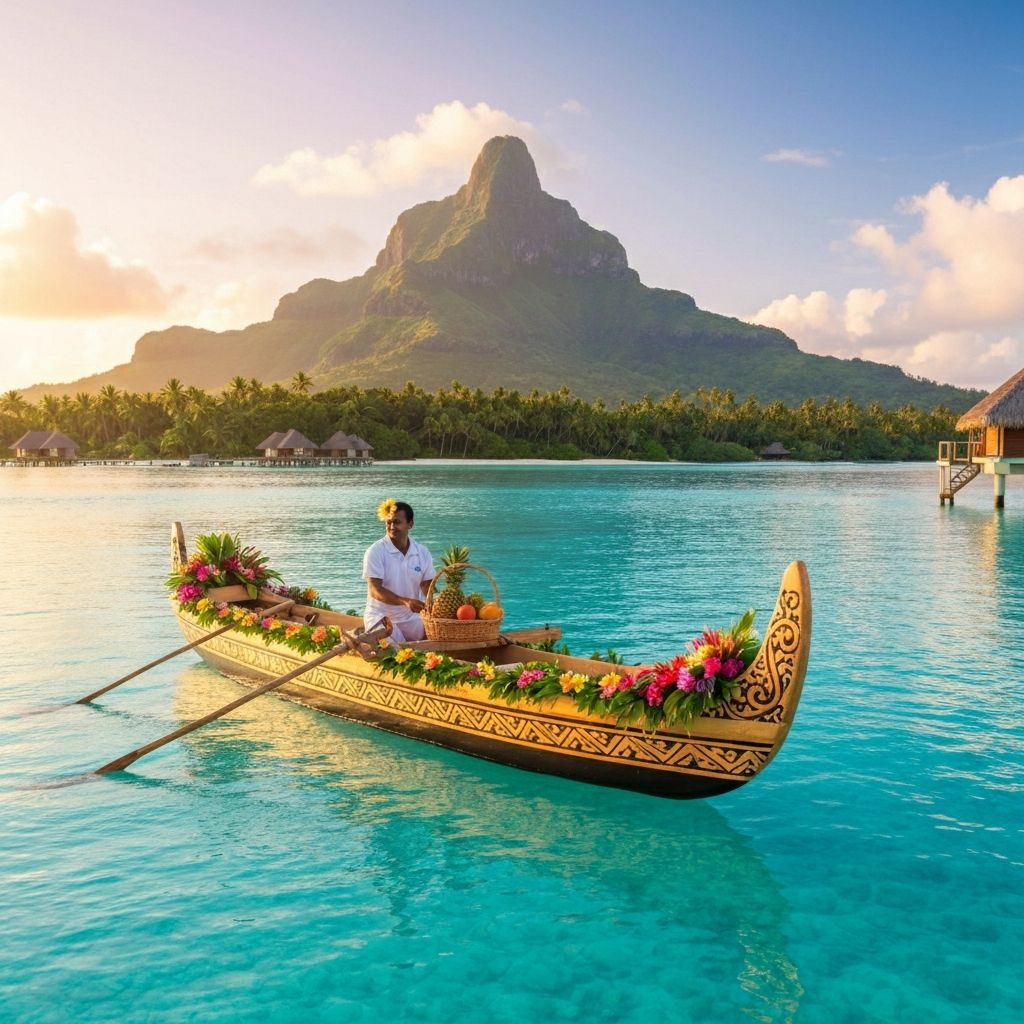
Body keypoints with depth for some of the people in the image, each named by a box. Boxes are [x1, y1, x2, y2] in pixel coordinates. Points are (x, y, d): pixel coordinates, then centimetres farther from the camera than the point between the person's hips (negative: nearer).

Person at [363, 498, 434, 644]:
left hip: (411, 618, 5)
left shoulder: (422, 553, 3)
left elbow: (428, 587, 9)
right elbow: (375, 590, -18)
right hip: (381, 617, -5)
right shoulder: (376, 551, -11)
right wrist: (405, 601, -34)